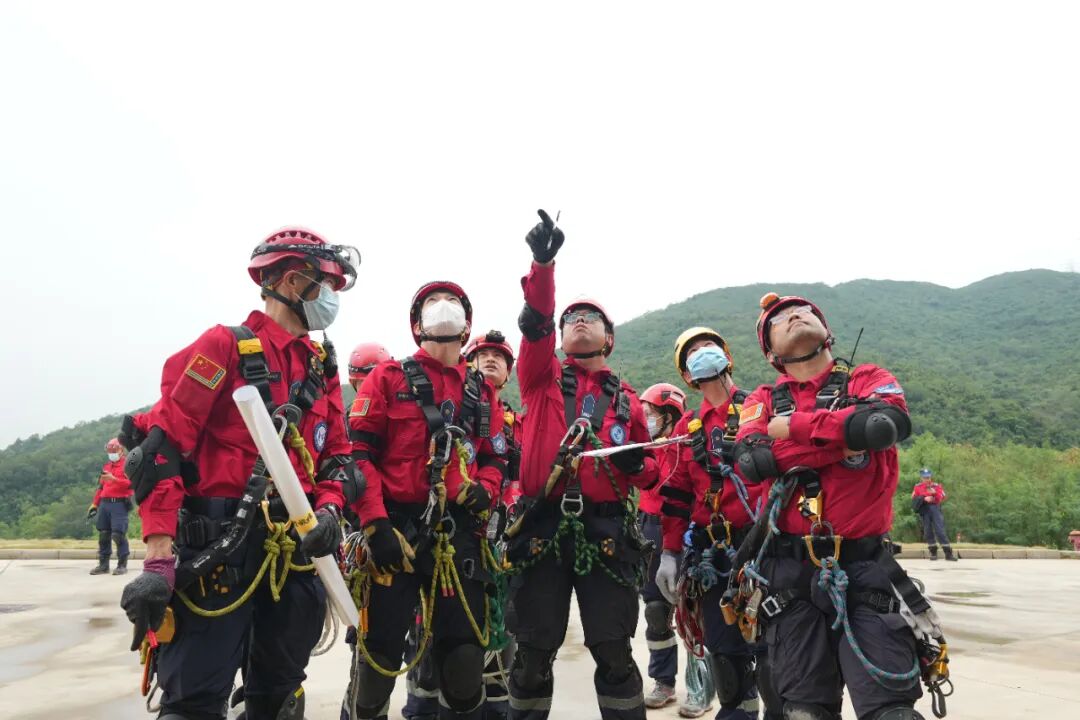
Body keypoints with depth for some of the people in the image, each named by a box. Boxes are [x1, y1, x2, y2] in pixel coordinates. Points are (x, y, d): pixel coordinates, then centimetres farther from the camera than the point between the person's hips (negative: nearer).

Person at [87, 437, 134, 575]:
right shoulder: (106, 467, 22)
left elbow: (130, 483, -13)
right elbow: (101, 487, 25)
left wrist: (113, 479, -22)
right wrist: (95, 504, 20)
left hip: (119, 504, -7)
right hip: (104, 504, 7)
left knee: (118, 534, -10)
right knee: (103, 534, 7)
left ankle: (122, 565, -3)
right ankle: (103, 564, 14)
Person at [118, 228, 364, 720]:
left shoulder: (323, 367, 13)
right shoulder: (225, 347, -7)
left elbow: (338, 456, 14)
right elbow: (163, 449, -13)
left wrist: (329, 510, -7)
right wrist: (158, 560, -20)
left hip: (294, 549, 6)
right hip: (220, 544, -6)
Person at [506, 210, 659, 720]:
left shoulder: (628, 400, 13)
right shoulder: (542, 379, 9)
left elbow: (646, 474, 17)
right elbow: (534, 323, -10)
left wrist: (639, 465, -7)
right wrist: (542, 263, -23)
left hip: (607, 533, 1)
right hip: (543, 529, 0)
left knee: (614, 653, 7)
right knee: (534, 652, 9)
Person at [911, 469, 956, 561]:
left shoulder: (936, 486, 7)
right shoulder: (917, 487, 8)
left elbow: (942, 498, -2)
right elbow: (914, 499, -1)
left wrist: (935, 493, -19)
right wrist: (924, 498, -15)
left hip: (935, 508, -1)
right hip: (924, 510, 1)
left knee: (940, 530, -8)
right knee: (928, 531, 3)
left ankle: (948, 553, -7)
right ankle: (933, 552, 14)